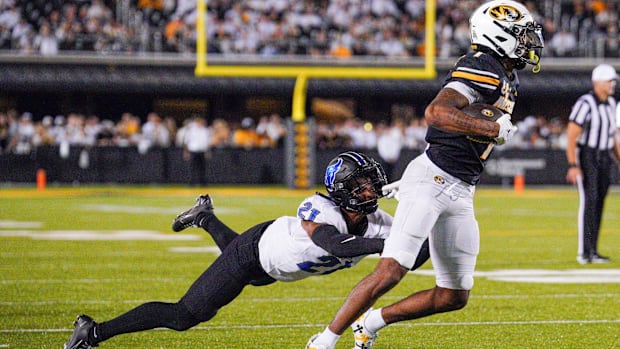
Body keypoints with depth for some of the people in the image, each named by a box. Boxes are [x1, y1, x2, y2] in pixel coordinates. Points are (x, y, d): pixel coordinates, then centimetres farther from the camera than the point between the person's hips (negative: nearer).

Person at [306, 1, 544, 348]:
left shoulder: (508, 79, 17)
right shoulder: (484, 68, -13)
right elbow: (436, 113, -28)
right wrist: (494, 130, -26)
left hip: (461, 194, 9)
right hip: (432, 180, -9)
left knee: (455, 297, 9)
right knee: (391, 271, -18)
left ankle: (371, 321, 24)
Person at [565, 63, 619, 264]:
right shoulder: (585, 104, -16)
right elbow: (571, 136, -18)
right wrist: (573, 166, -24)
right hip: (586, 157, -7)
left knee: (599, 204, 6)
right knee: (588, 202, -13)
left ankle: (592, 252, 11)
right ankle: (584, 253, -13)